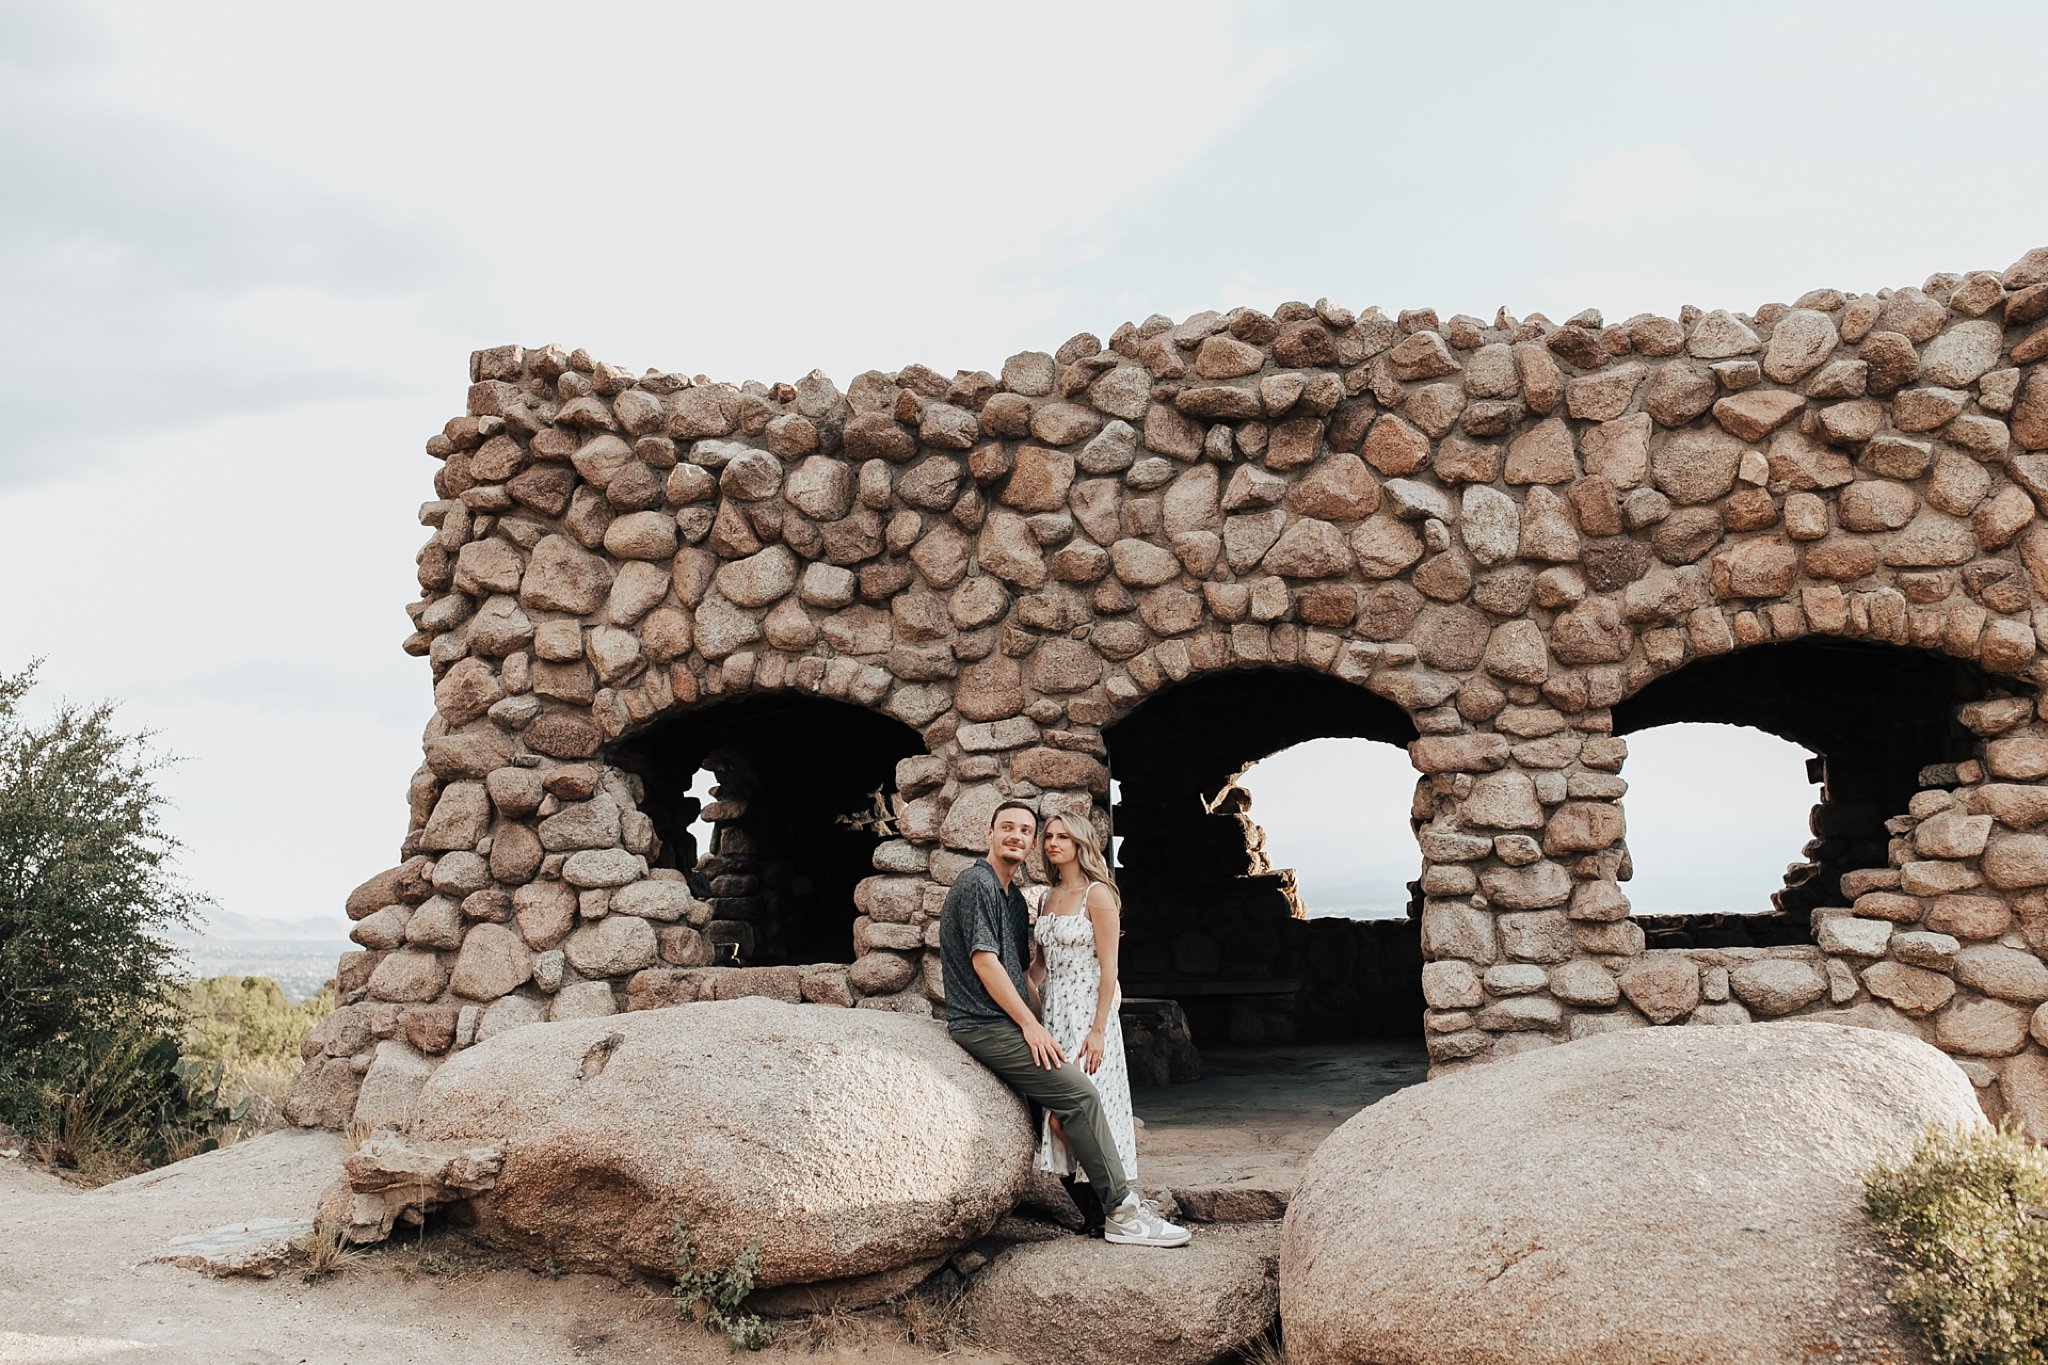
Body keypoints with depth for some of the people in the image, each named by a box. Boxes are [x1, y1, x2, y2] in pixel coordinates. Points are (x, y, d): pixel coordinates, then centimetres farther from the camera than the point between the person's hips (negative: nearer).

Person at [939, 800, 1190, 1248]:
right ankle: (1120, 1211, -12)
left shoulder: (1014, 896, 20)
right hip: (984, 1025, -10)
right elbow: (983, 960, -17)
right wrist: (1030, 1025, -15)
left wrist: (1038, 1026, 13)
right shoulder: (976, 883, -10)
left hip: (1010, 1023, 10)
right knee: (1080, 1092, -17)